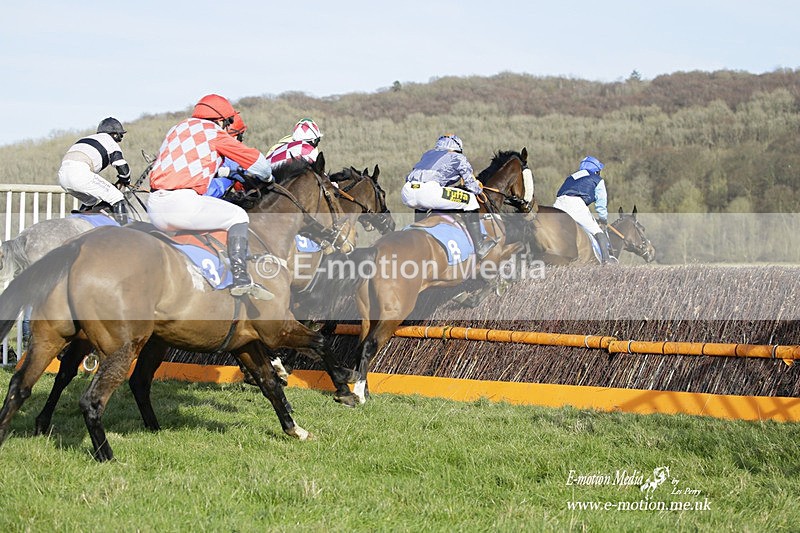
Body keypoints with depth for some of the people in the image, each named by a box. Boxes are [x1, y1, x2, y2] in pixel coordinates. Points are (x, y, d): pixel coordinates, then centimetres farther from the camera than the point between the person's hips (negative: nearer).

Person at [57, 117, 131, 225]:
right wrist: (125, 181, 27)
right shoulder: (110, 141, 16)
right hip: (80, 174, -8)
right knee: (117, 199, -1)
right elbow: (123, 168, 5)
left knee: (92, 201, 29)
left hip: (62, 175, 8)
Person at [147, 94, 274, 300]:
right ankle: (241, 279, -9)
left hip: (154, 208, 7)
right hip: (181, 202, -7)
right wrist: (267, 177, 35)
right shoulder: (213, 132, 7)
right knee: (238, 217, 6)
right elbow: (255, 160, 15)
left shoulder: (177, 129, 26)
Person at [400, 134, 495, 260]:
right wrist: (479, 191, 39)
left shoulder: (428, 154, 35)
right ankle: (479, 247, 10)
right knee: (469, 200, 10)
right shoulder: (457, 157, 19)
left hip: (407, 194, 6)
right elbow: (471, 184, 15)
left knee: (421, 206, 42)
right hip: (428, 191, -6)